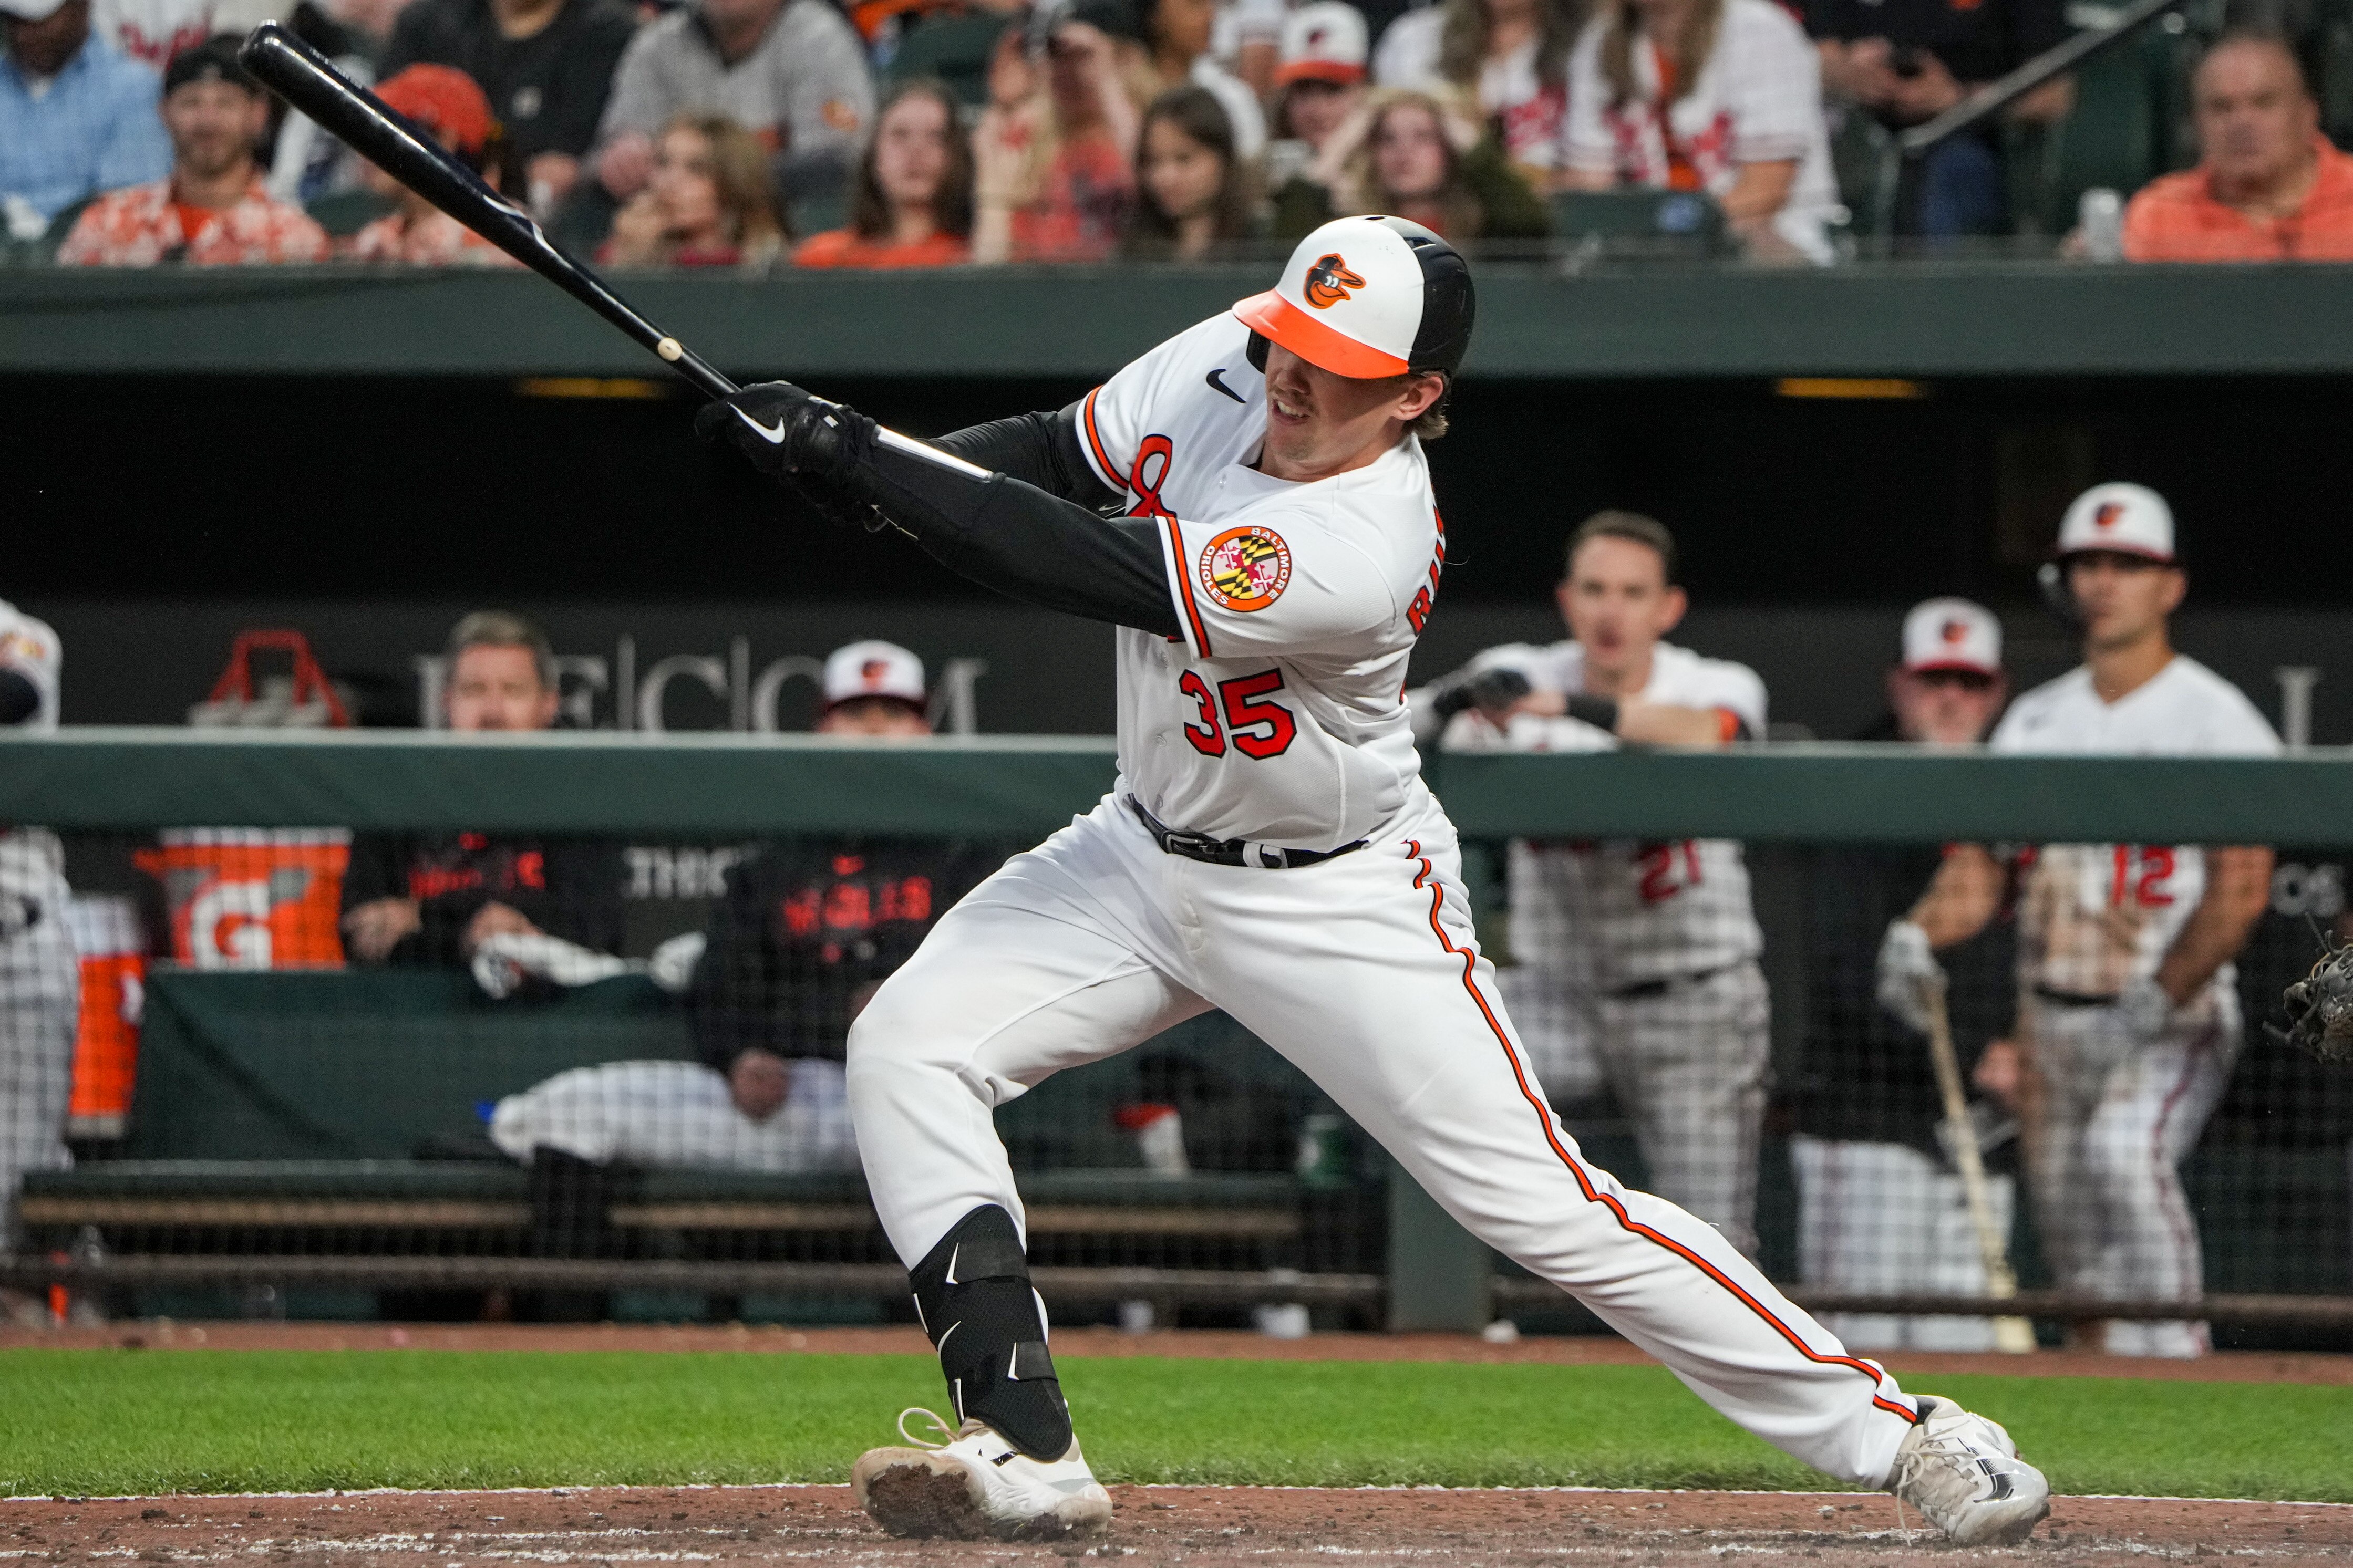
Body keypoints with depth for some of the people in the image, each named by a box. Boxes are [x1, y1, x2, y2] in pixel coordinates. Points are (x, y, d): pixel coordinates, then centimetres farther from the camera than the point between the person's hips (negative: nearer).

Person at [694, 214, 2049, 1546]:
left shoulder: (1362, 555, -34)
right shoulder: (1222, 364, -12)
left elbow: (1087, 574, -35)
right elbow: (1058, 458, 2)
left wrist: (856, 458, -32)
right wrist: (867, 463, -18)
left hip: (1340, 903, -7)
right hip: (1149, 857, 8)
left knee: (1545, 1205, -10)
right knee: (908, 1044, -10)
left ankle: (1893, 1431, 2)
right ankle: (1026, 1459, -10)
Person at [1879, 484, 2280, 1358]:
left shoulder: (2218, 720, -5)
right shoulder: (2035, 720, 13)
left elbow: (2243, 887, -14)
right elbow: (1980, 868, 10)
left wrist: (2167, 995, -25)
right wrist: (1920, 933, -12)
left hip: (2177, 1020, -6)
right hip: (2052, 1018, 6)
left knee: (2125, 1153, -31)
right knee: (2067, 1222, 5)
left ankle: (2168, 1362, -33)